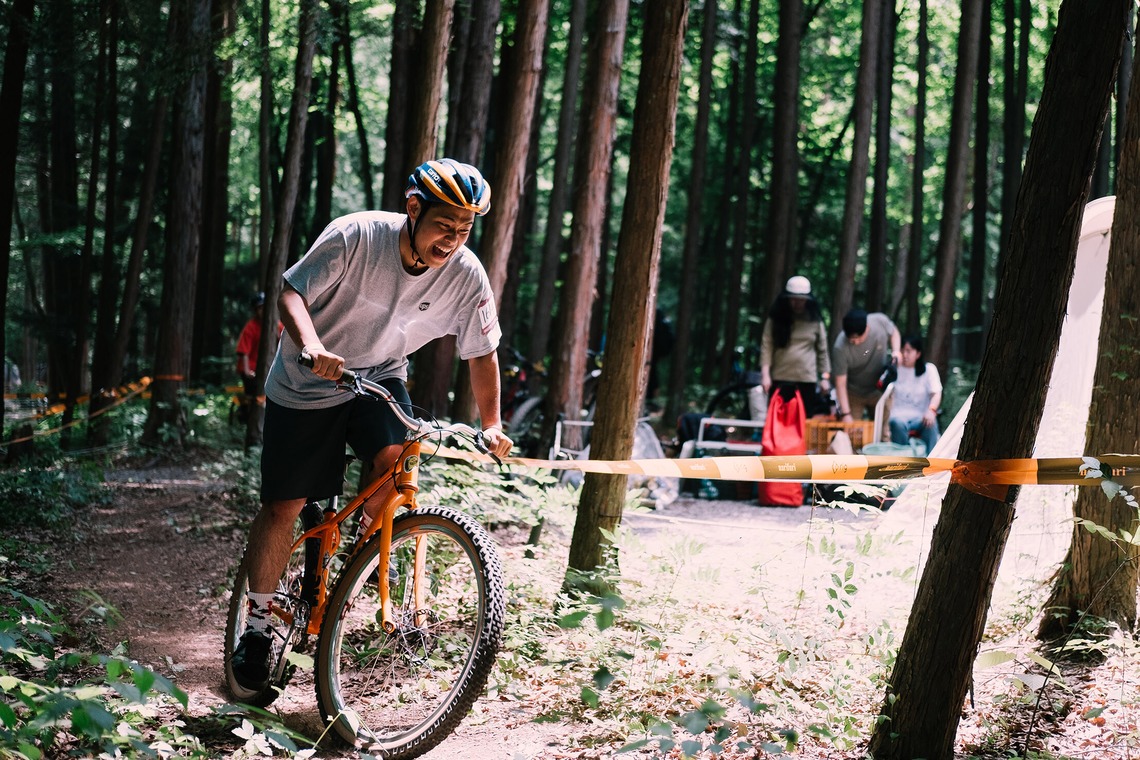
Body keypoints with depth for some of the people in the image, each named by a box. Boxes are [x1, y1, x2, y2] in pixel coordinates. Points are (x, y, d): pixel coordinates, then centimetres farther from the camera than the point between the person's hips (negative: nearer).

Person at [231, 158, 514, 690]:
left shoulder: (466, 276, -17)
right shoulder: (355, 236, -26)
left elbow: (481, 353, -4)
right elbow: (292, 293, -21)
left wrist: (491, 426, -8)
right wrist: (313, 347, -39)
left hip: (381, 377, 2)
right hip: (306, 385, -2)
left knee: (395, 456, -28)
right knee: (284, 505, -2)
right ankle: (258, 623, 17)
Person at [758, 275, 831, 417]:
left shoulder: (815, 321, 6)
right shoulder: (775, 319, 3)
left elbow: (822, 350, 10)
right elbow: (766, 347, -1)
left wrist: (825, 376, 6)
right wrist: (765, 374, -10)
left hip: (807, 381, 1)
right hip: (780, 380, -1)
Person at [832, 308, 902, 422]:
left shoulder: (880, 321, -23)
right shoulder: (840, 348, -31)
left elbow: (893, 332, 3)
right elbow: (840, 383, -25)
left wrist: (896, 351, -16)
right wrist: (845, 414, -28)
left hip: (879, 391, 3)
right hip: (853, 394, -3)